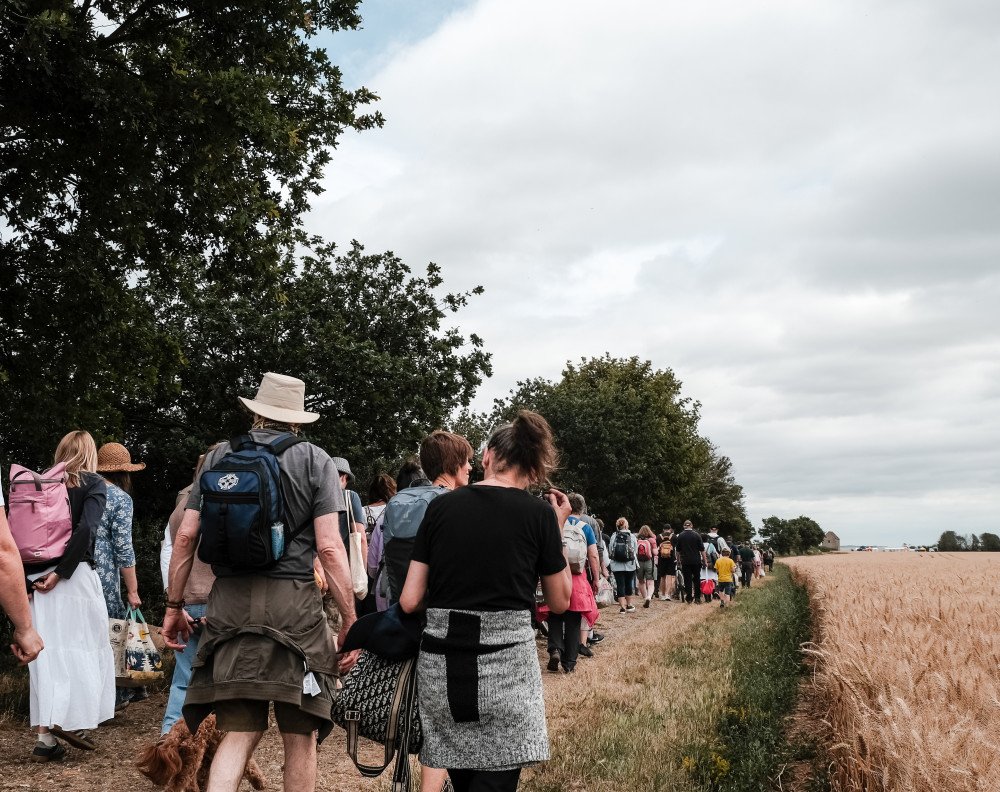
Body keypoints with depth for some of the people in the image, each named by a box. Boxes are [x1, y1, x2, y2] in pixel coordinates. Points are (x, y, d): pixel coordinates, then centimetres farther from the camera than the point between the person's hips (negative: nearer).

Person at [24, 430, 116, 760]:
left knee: (47, 651, 7)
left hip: (37, 578, 4)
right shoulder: (93, 484, 2)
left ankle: (46, 738, 7)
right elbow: (85, 529, -13)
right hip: (77, 575, -4)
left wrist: (28, 574, 1)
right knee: (82, 647, 7)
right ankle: (72, 721, 0)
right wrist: (61, 572, -13)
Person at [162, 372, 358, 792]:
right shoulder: (315, 461, 3)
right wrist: (350, 621, -2)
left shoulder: (218, 457, 12)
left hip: (230, 601, 3)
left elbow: (186, 536, 7)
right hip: (293, 601, -3)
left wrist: (174, 606, 17)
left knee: (239, 732, 9)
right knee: (300, 737, 8)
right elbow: (330, 547, -6)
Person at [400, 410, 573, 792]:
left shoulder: (441, 506, 3)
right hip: (505, 663, -3)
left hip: (441, 663, 3)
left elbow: (410, 601, 2)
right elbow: (560, 601, 8)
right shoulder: (539, 514, -2)